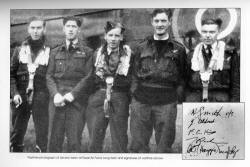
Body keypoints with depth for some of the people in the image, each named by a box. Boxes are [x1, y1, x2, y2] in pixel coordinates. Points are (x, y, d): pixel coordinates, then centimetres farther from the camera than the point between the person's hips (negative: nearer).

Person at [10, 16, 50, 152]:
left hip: (41, 99, -2)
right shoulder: (19, 50, 11)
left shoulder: (49, 51, 5)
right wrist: (14, 93, -5)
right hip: (21, 98, 2)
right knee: (17, 135, 7)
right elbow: (11, 74, 8)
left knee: (42, 136, -3)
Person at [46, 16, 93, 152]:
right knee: (55, 141, 1)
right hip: (58, 101, 3)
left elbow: (88, 77, -1)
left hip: (77, 101, -3)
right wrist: (55, 94, -7)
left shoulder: (87, 52, 7)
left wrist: (72, 94, -12)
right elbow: (49, 76, 10)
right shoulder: (55, 52, 17)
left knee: (74, 141, -6)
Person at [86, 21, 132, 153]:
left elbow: (129, 80, 1)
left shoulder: (128, 54, 4)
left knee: (119, 143, 3)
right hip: (97, 99, 2)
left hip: (119, 101, -2)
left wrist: (113, 80, -8)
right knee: (94, 141, 6)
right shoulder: (97, 54, 11)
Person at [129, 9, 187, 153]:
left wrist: (178, 97, -1)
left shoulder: (178, 49, 7)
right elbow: (135, 74, 14)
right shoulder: (141, 48, 12)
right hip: (141, 101, 2)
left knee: (164, 146, 4)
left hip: (167, 103, -2)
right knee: (138, 145, 5)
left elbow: (182, 77, 8)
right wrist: (134, 92, 5)